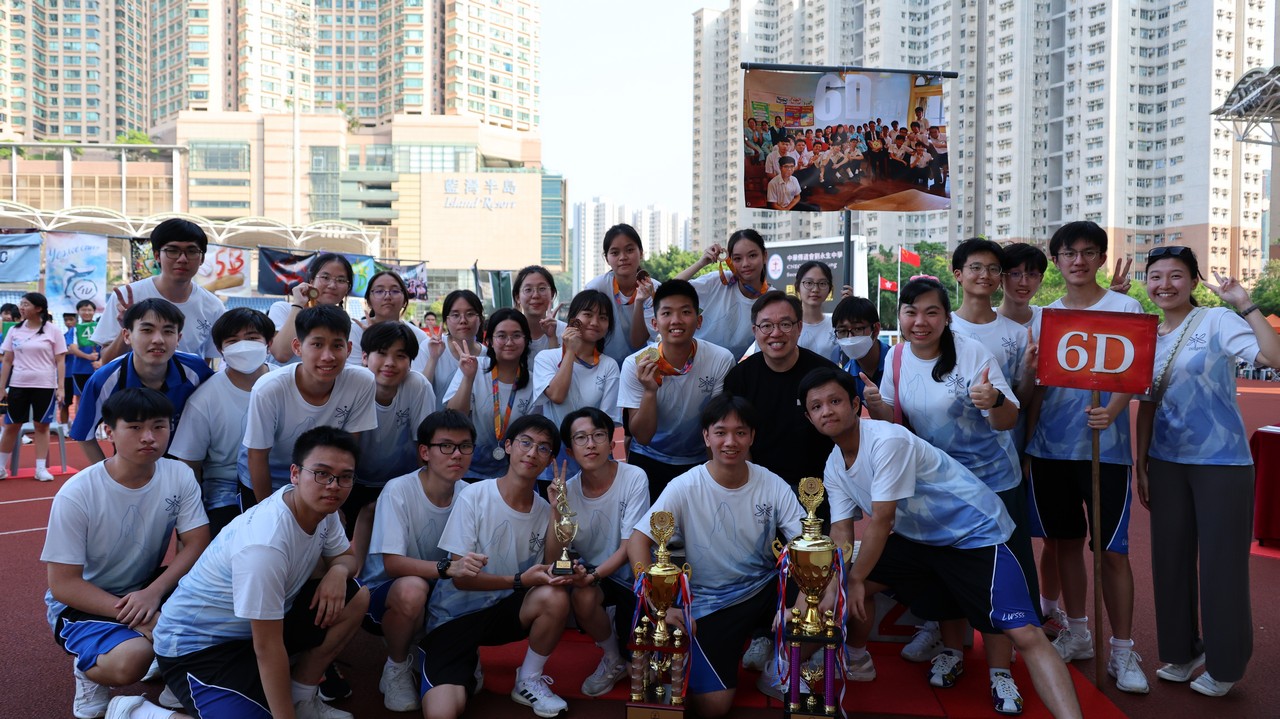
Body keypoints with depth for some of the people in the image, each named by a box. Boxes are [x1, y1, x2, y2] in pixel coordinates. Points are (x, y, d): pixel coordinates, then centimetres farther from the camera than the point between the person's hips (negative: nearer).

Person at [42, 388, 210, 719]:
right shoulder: (76, 494, -21)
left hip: (148, 588, 4)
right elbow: (63, 584, -19)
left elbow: (197, 544, -13)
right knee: (132, 658, -33)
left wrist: (153, 593, -30)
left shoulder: (179, 476, -12)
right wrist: (138, 618, -28)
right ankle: (89, 670, 2)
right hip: (82, 602, -4)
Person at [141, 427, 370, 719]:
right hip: (195, 644, -8)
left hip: (253, 625, 8)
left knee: (356, 597, -5)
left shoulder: (320, 506, -9)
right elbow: (267, 647, -27)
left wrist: (338, 570, -15)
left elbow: (347, 556, 10)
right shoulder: (265, 544, -33)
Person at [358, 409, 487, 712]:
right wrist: (447, 568, -42)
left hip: (436, 592, 5)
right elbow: (392, 563, -28)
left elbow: (470, 560, -3)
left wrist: (473, 567, -27)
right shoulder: (398, 491, -22)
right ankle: (396, 668, -5)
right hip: (383, 592, -5)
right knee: (412, 589, -37)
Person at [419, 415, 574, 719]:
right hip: (455, 615, -4)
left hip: (503, 611, 5)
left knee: (556, 597, -27)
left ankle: (529, 682, -2)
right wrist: (519, 580, -26)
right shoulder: (474, 497, -15)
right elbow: (461, 577, -16)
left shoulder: (544, 511, -2)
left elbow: (545, 572, -1)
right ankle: (467, 666, 9)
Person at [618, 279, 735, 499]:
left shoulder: (721, 360, -17)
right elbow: (642, 437, -15)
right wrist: (650, 391, -28)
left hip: (699, 462, 0)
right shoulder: (635, 365, -14)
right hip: (648, 462, 0)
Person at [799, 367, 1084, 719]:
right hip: (918, 537, 8)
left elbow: (880, 522, -26)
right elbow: (841, 535, -4)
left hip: (975, 532, -8)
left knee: (1025, 634, -20)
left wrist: (855, 580, -16)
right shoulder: (834, 468, 0)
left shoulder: (887, 440, -27)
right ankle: (856, 661, 29)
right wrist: (833, 585, -21)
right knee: (851, 583, 6)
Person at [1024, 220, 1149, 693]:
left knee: (1112, 549, -1)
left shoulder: (1125, 309, 0)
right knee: (1066, 542, 12)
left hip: (1105, 447, -3)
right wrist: (1025, 442, 6)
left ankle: (1122, 650, 11)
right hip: (1050, 447, 4)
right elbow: (1037, 385, 11)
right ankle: (1077, 634, 27)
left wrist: (1112, 410, -27)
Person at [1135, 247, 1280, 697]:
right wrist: (1141, 465, 11)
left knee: (1221, 563, 3)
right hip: (1167, 462, 5)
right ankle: (1181, 651, 30)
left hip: (1222, 462, -5)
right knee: (1170, 558, 12)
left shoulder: (1217, 322, -9)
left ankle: (1224, 665, 20)